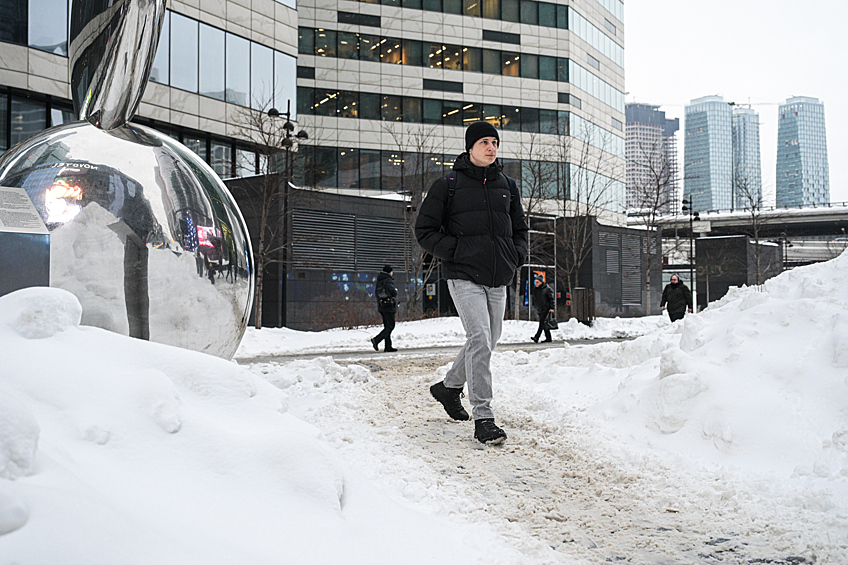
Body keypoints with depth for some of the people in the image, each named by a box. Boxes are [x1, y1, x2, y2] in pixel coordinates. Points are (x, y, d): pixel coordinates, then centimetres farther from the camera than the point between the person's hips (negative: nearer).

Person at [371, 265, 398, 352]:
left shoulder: (379, 281, 12)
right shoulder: (388, 280, -15)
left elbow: (376, 293, 20)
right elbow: (393, 292, -26)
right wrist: (396, 290, -4)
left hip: (381, 306, 9)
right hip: (389, 306, -9)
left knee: (387, 326, 11)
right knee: (390, 326, -4)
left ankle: (388, 347, 10)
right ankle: (376, 340, -17)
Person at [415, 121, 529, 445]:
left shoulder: (507, 187, 14)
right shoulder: (448, 186, 0)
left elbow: (520, 229, 26)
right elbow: (425, 230, 1)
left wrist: (517, 254, 7)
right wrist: (455, 251, -10)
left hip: (498, 279, 6)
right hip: (464, 276, -6)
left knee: (488, 341, 14)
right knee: (479, 338, -19)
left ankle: (450, 387, 39)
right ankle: (483, 418, -16)